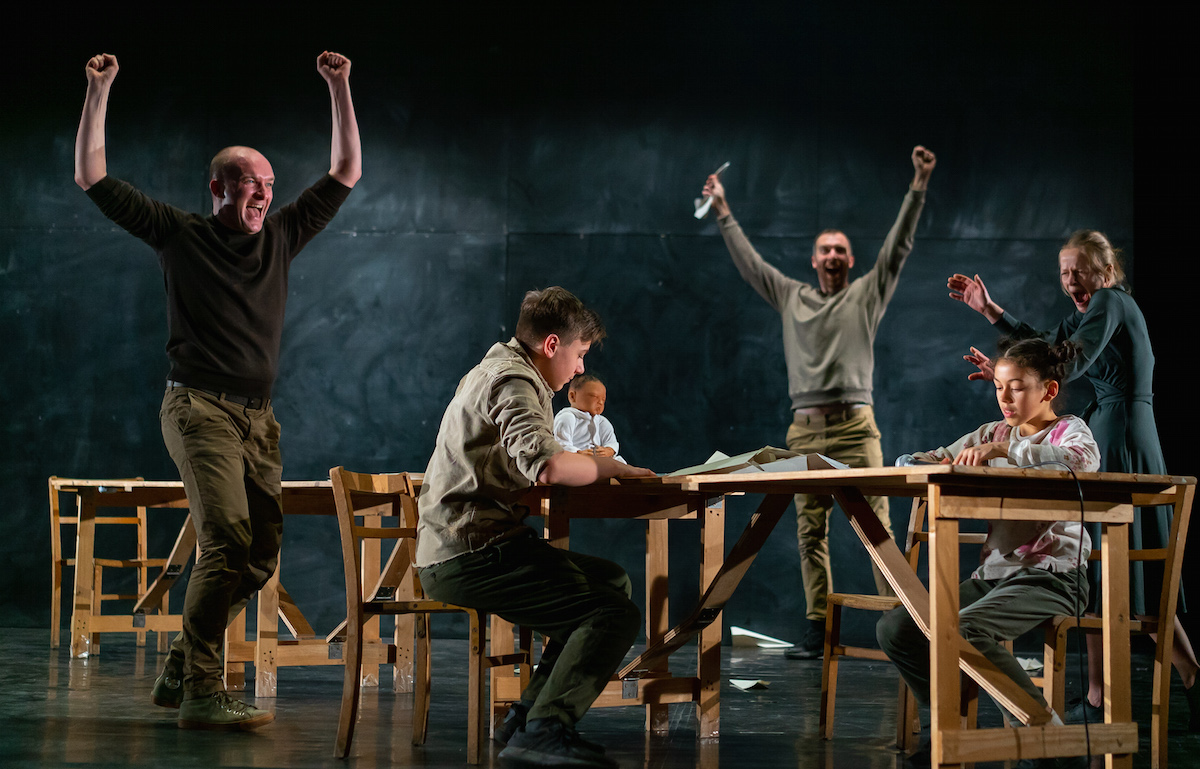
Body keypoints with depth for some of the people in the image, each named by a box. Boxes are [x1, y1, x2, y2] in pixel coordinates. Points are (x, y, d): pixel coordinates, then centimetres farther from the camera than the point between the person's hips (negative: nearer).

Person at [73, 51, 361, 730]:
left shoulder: (280, 237, 15)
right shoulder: (180, 234, 4)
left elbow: (346, 173, 19)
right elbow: (94, 179, 4)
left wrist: (340, 89, 13)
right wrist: (99, 93, -1)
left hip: (259, 417, 6)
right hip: (199, 409, -6)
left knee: (261, 554, 2)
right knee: (228, 541, -20)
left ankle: (180, 673, 14)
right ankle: (201, 692, -18)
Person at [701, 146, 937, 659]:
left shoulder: (867, 294, 11)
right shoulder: (791, 297, 18)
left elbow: (898, 246, 5)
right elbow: (748, 262, 22)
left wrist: (919, 187, -2)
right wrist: (723, 211, 23)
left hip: (855, 425, -3)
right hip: (806, 429, 3)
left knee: (876, 525, -9)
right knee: (810, 531, 2)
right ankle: (818, 630, 4)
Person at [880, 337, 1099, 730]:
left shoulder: (1068, 430, 1)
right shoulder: (993, 434, 19)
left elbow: (1085, 459, -25)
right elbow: (911, 463, 16)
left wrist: (1003, 451, -31)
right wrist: (931, 462, -9)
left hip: (1050, 576, -7)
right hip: (992, 574, 7)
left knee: (963, 630, -32)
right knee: (895, 628, -9)